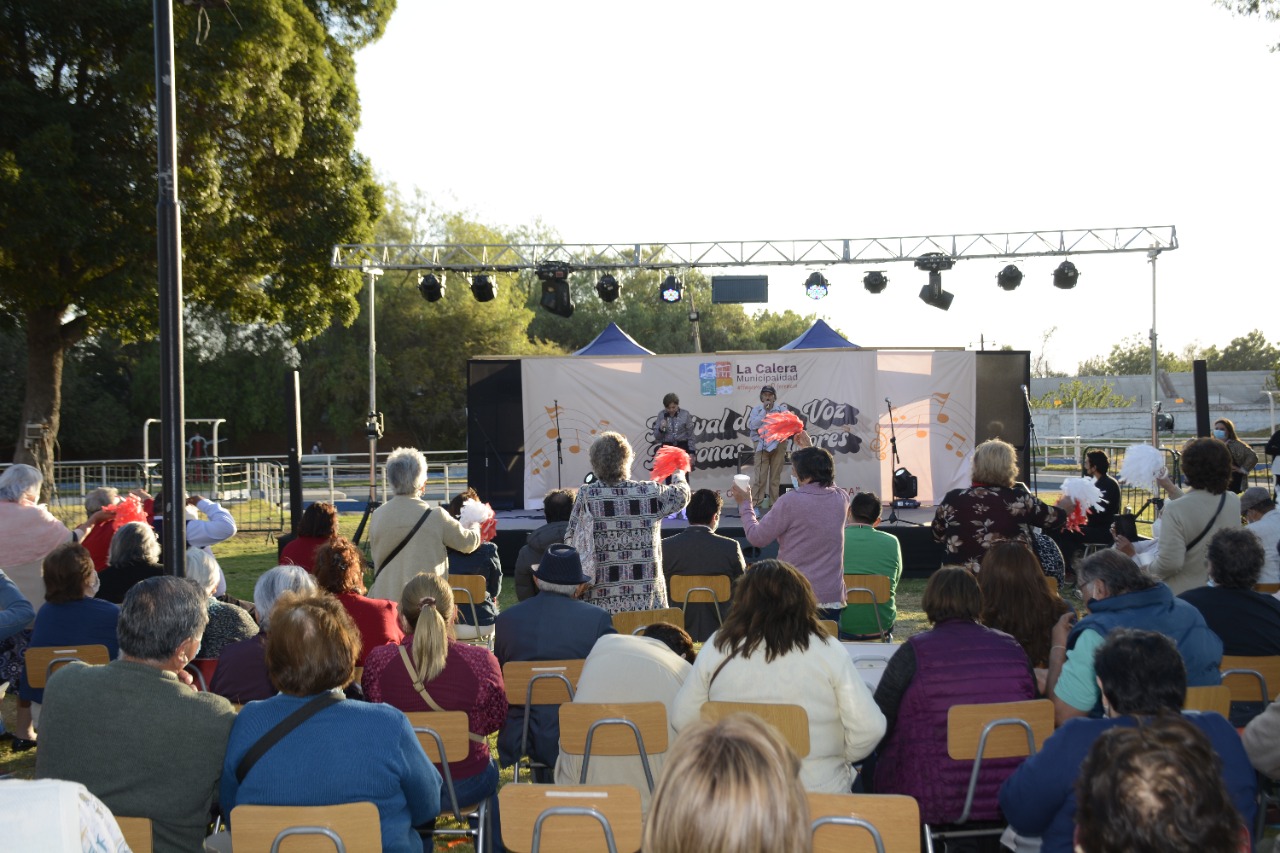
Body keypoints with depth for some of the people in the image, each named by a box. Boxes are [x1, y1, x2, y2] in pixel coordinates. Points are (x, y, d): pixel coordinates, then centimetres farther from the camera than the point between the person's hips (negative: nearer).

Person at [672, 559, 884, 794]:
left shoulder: (716, 649, -1)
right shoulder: (829, 651, -5)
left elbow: (681, 720, 5)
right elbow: (869, 728, -10)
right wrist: (838, 758, 10)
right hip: (821, 791, -1)